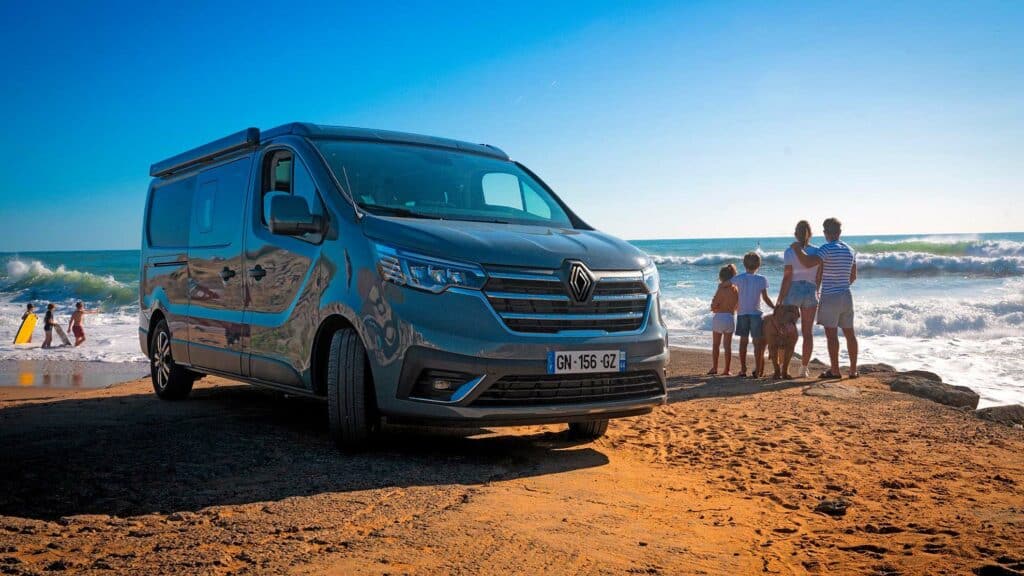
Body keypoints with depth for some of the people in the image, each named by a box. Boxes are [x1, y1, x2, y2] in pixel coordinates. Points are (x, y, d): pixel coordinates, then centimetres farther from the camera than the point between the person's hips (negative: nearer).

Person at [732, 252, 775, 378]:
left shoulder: (739, 278, -2)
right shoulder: (761, 279, -6)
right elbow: (765, 298, -7)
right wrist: (775, 308, 5)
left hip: (742, 313, 2)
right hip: (755, 313, -2)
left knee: (743, 341, 9)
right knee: (757, 342, 2)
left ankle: (743, 369, 11)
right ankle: (757, 371, 0)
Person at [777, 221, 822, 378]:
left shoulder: (790, 252, -10)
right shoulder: (817, 252, 0)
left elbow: (786, 278, -13)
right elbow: (819, 278, 3)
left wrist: (779, 300, -8)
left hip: (792, 293, -2)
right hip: (810, 292, 3)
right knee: (808, 333, 9)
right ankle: (804, 369, 11)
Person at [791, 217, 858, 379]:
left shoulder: (827, 248, -14)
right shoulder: (850, 250, 9)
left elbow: (808, 262, -26)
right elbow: (853, 277, 16)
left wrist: (797, 248, -10)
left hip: (830, 297, -7)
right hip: (846, 296, 7)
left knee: (831, 335, -3)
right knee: (850, 334, 11)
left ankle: (834, 370, -2)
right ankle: (853, 370, 15)